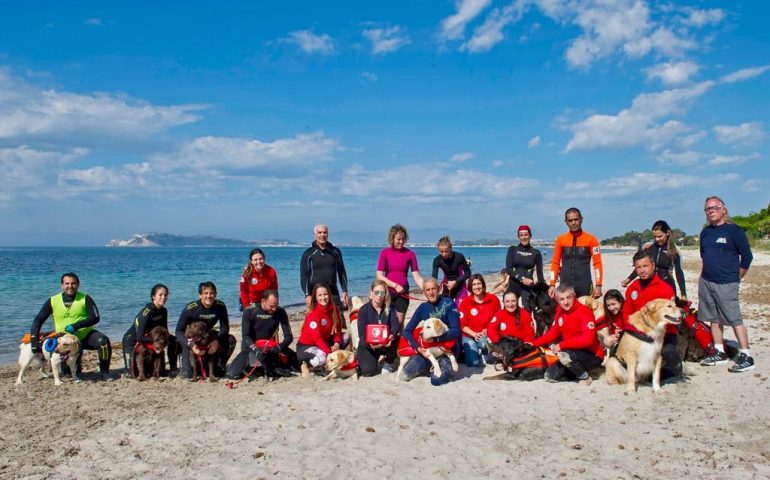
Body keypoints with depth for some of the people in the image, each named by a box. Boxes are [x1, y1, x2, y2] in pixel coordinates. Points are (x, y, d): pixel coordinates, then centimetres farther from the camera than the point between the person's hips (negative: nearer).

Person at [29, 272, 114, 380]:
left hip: (86, 335, -1)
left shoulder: (85, 298, -6)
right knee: (69, 370, -10)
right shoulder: (53, 301, -2)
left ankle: (104, 372, -14)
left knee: (103, 341, -32)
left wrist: (76, 326, -27)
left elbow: (95, 318, -14)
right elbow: (38, 320, -3)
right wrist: (34, 340, -16)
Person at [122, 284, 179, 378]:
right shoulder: (146, 312, -29)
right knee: (133, 373, -9)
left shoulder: (163, 311, -7)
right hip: (132, 341, -7)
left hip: (147, 339, 7)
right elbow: (140, 338, -33)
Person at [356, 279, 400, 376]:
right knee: (368, 370, -25)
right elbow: (361, 333, -16)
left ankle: (389, 363, -1)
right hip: (367, 344, -2)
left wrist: (392, 335, -40)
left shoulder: (389, 309, -3)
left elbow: (396, 325, -16)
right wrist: (369, 344, -37)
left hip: (384, 343, 2)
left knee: (395, 341, -32)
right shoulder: (364, 309, -10)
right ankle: (375, 362, 14)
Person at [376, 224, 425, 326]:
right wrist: (395, 285, -15)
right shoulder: (385, 252, -2)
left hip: (403, 293, 1)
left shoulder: (410, 254, 0)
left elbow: (417, 276, -3)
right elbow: (379, 275, -6)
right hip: (388, 292, -1)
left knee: (400, 321, 4)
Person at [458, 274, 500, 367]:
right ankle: (468, 353, 13)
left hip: (487, 336, 1)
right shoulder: (465, 302, -5)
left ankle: (486, 353, -1)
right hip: (469, 336, -1)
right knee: (474, 363, -22)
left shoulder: (493, 299, -1)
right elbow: (462, 325, -4)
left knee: (483, 342, -37)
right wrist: (474, 334, -18)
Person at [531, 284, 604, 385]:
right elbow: (553, 333, 12)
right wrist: (534, 344, 2)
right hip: (573, 352, 7)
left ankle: (585, 377, -8)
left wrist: (561, 345, -32)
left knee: (565, 355, -34)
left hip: (593, 356, -7)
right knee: (550, 376, 2)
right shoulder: (560, 312, 1)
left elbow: (588, 339, -33)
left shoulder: (585, 312, -22)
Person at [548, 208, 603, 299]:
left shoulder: (591, 239, 1)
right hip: (565, 285, 1)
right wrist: (552, 285, -1)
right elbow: (555, 263, 6)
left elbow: (597, 263, -1)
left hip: (585, 285, -1)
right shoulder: (560, 239, 5)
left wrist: (598, 285, -8)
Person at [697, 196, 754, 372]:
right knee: (714, 318, 10)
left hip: (726, 284, -7)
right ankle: (720, 353, 19)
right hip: (706, 282, 7)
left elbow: (747, 256, -6)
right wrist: (706, 274, 15)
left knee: (735, 319, -7)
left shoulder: (734, 230, -7)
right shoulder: (705, 232, 12)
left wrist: (736, 277, -2)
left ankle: (746, 356, -3)